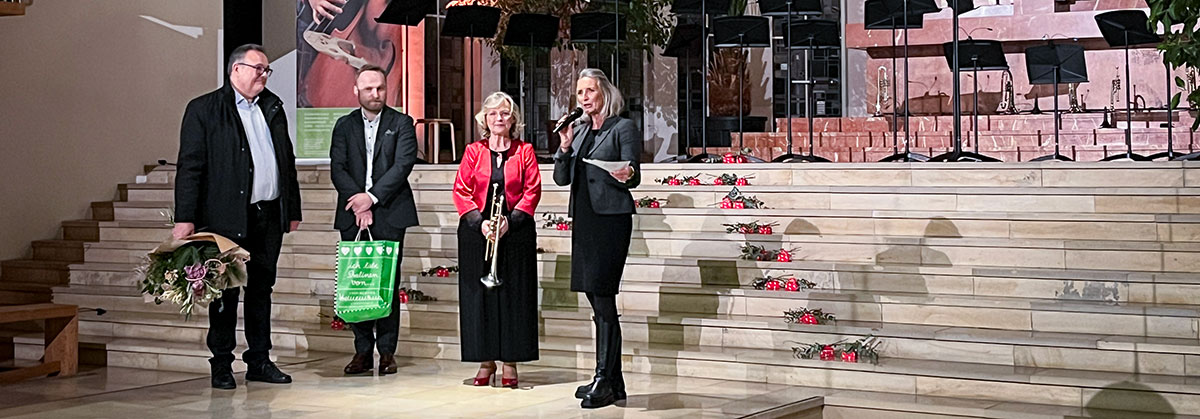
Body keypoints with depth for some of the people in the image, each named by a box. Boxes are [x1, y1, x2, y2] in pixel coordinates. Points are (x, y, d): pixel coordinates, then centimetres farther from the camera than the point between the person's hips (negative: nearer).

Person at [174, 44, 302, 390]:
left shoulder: (272, 107, 15)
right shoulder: (204, 109, -3)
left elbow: (287, 160, 19)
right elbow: (190, 166, -8)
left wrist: (293, 209, 15)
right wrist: (185, 218, -15)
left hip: (269, 215, 5)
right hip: (228, 217, -5)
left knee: (262, 287, 10)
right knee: (226, 290, 1)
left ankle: (259, 361, 18)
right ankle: (222, 365, 9)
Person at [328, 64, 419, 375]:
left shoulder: (402, 123, 6)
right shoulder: (344, 125, 12)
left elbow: (403, 164, -6)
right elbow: (337, 169, 3)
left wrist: (373, 197, -14)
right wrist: (357, 203, -11)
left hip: (389, 213, -2)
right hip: (353, 215, 2)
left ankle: (387, 351, 3)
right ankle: (363, 350, 7)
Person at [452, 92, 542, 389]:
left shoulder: (524, 151, 6)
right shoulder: (474, 151, 8)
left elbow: (532, 191, -1)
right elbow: (461, 191, 2)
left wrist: (511, 220, -14)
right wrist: (480, 221, -12)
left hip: (515, 232, -1)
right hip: (477, 231, 1)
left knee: (513, 294, -1)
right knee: (479, 294, 1)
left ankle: (510, 364, 5)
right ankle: (486, 361, 10)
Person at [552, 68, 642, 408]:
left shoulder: (624, 128, -2)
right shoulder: (581, 131, 17)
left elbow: (633, 177, -8)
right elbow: (561, 179, 13)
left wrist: (627, 174, -31)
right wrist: (565, 146, -3)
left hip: (611, 220, -7)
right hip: (584, 220, 7)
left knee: (602, 295, -13)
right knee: (598, 300, 8)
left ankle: (605, 380, -12)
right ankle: (613, 381, 14)